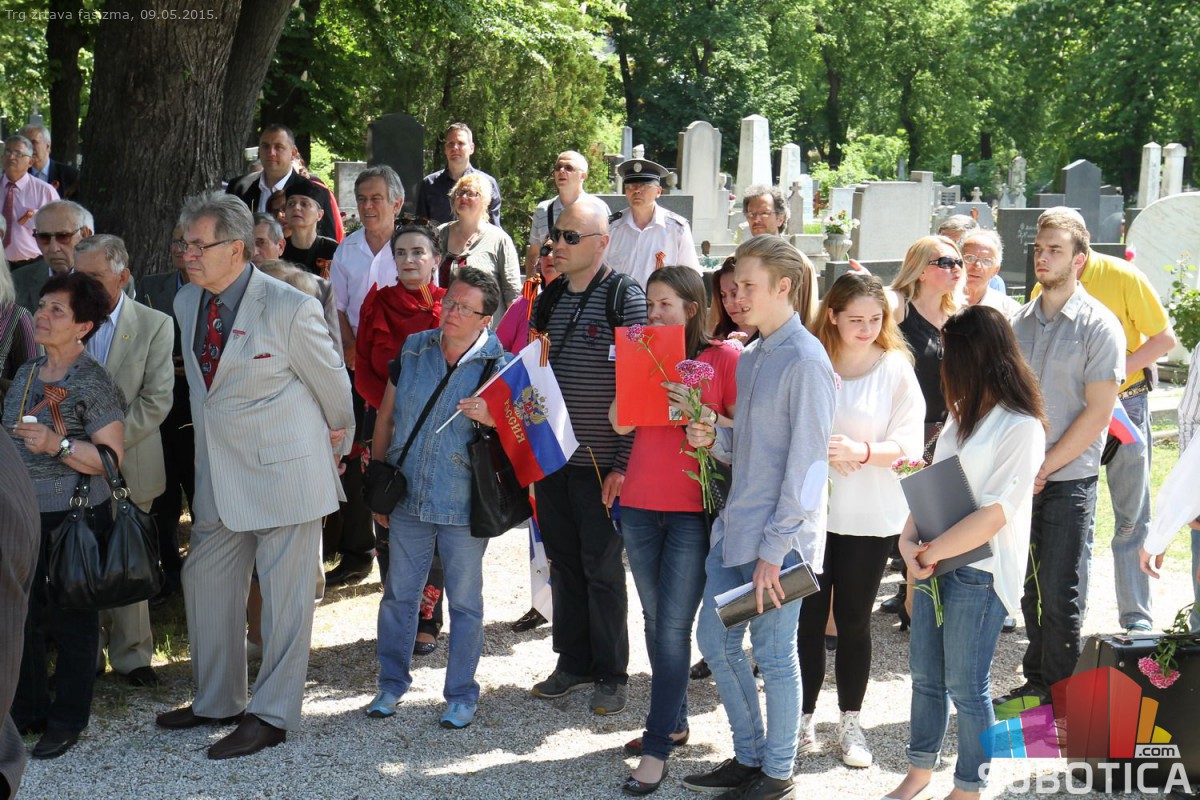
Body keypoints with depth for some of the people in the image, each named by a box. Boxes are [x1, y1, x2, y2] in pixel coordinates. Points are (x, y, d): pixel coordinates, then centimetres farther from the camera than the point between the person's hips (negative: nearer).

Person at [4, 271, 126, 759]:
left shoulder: (94, 384, -12)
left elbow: (112, 458, -14)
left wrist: (59, 444, -26)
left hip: (75, 517, -6)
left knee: (71, 620, 5)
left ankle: (67, 721, 17)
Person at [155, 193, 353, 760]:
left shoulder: (290, 309, -17)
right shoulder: (187, 302, 4)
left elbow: (332, 383, -2)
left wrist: (337, 436, 11)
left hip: (284, 473, -7)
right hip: (218, 474, 7)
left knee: (285, 596, 2)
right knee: (204, 581, 14)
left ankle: (273, 715, 14)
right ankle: (216, 701, 31)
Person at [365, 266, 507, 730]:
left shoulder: (498, 364, -7)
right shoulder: (413, 349, 4)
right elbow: (386, 418, 12)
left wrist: (490, 417, -25)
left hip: (464, 503, -3)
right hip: (407, 498, 3)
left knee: (465, 600, 6)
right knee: (399, 592, 12)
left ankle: (461, 694, 19)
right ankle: (392, 683, 27)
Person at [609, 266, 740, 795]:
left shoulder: (725, 356, -3)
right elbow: (621, 423, 2)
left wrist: (697, 413, -20)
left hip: (694, 509, -5)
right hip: (641, 504, 5)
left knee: (673, 627, -6)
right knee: (656, 621, 11)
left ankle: (657, 751, -2)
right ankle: (673, 724, 24)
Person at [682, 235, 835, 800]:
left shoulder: (805, 361, -15)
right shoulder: (750, 357, 12)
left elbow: (807, 463, -17)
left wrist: (775, 548, -18)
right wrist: (714, 439, -3)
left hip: (780, 535, -9)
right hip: (736, 523, 9)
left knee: (773, 653, 3)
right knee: (714, 638, 14)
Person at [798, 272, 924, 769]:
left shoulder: (895, 367, -2)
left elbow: (909, 443, -7)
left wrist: (862, 451, -24)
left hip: (869, 516, 0)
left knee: (854, 618, 9)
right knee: (808, 617, 5)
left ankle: (850, 723, 22)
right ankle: (804, 718, 19)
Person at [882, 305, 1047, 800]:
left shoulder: (1021, 427, -14)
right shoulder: (961, 413, 11)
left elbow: (995, 512, -20)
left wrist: (934, 551, -16)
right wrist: (910, 539, -5)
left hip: (979, 572, -7)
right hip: (934, 563, 7)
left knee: (966, 687, 2)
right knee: (924, 677, 15)